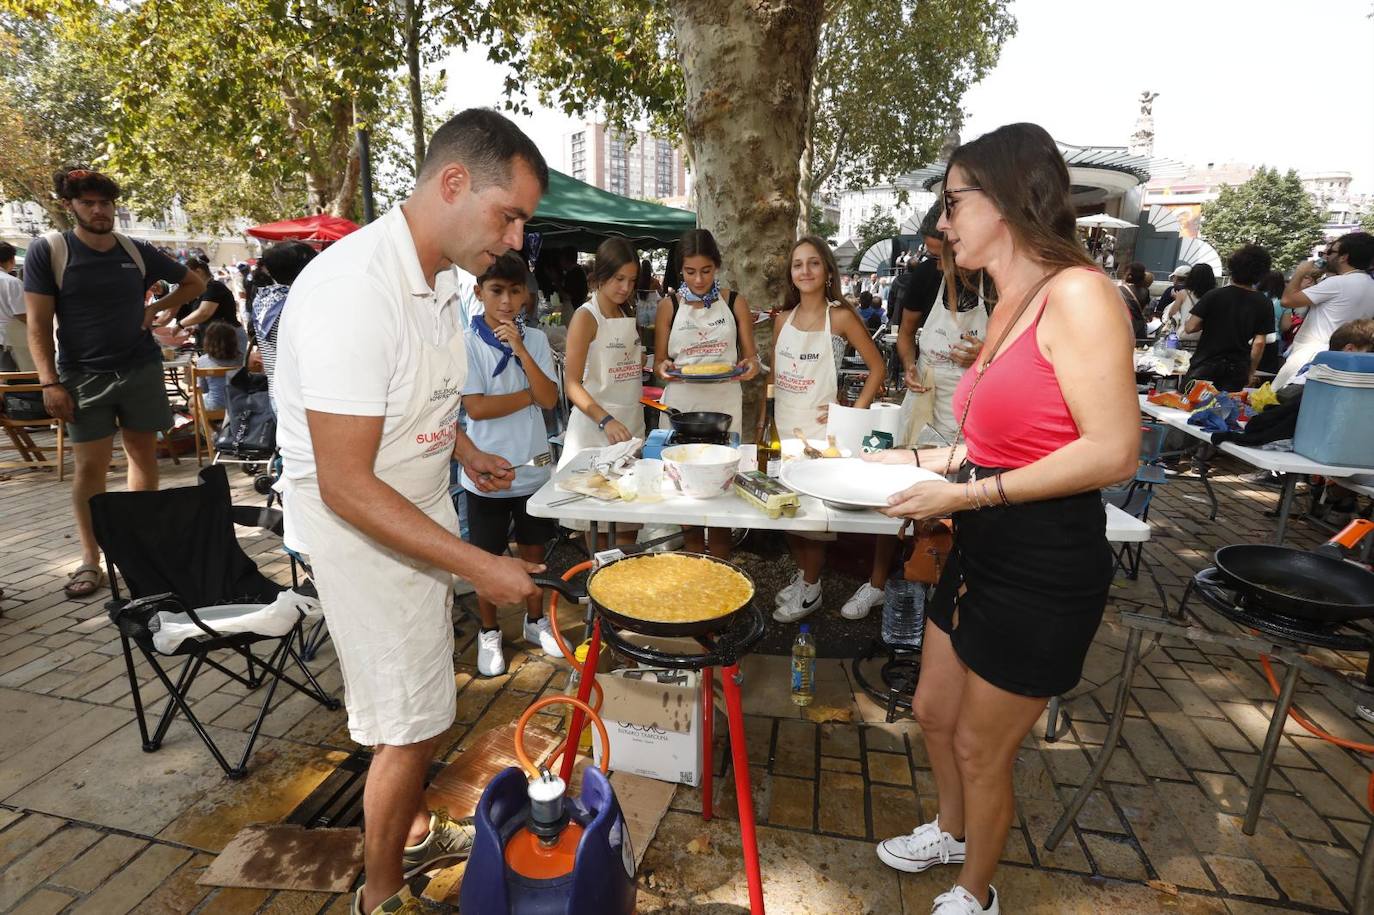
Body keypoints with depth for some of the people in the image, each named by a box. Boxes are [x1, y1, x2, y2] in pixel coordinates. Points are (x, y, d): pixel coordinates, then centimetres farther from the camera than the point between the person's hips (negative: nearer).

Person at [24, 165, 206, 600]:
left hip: (141, 369, 3)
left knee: (143, 453, 8)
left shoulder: (137, 250, 4)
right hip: (83, 376, -2)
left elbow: (194, 283, 19)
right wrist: (50, 383, -12)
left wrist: (157, 307, 3)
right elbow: (38, 325, -5)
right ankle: (90, 559, 8)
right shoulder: (47, 250, -3)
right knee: (90, 466, -2)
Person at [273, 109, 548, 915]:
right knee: (410, 726, 6)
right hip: (360, 534, -8)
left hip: (423, 514, 8)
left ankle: (416, 833, 47)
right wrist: (481, 566, -26)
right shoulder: (355, 291, -28)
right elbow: (346, 487, -28)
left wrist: (461, 447, 8)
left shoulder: (438, 278, 1)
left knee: (424, 700, 22)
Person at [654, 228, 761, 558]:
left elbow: (750, 355, 9)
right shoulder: (669, 305, 5)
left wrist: (750, 366, -14)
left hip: (724, 405, 0)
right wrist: (663, 368, -15)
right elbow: (659, 363, 8)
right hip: (680, 405, 0)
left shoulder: (734, 302, 6)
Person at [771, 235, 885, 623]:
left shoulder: (840, 316, -8)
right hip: (783, 426, 5)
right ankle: (802, 573, 31)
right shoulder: (784, 318, 7)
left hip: (819, 429, -5)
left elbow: (877, 367, -6)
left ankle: (811, 589, 19)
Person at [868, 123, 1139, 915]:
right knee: (935, 711, 23)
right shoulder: (1009, 304, 9)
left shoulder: (1077, 293, -18)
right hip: (984, 550, 8)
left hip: (1044, 564, -8)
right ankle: (953, 832, 52)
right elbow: (1004, 439, 11)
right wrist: (914, 459, 8)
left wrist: (969, 494, -23)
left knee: (984, 750, 13)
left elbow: (1112, 451, -24)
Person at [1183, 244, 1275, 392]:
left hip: (1206, 364, -2)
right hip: (1237, 369, 2)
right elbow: (1259, 343, -2)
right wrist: (1251, 372, 7)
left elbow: (1190, 327, -10)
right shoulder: (1264, 304, -2)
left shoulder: (1214, 295, -8)